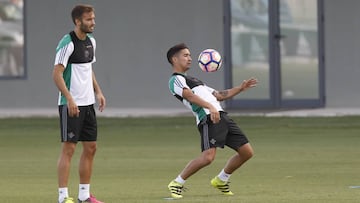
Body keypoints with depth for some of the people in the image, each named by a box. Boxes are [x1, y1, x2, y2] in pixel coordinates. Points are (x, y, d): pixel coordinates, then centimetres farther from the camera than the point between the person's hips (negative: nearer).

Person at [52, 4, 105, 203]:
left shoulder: (91, 41, 11)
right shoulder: (67, 43, -15)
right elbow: (57, 74, -18)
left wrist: (98, 91, 13)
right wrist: (70, 100, -23)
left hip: (87, 103, 8)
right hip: (70, 105, -8)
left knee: (90, 147, 9)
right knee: (68, 148, -7)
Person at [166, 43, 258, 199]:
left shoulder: (193, 80, 34)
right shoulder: (176, 80, 3)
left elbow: (219, 96, 36)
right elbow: (189, 96, -16)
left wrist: (241, 88, 28)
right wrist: (210, 106, -31)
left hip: (222, 117, 9)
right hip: (209, 120, -9)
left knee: (247, 152, 7)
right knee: (208, 156, -25)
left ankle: (221, 180, 24)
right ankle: (176, 184, -8)